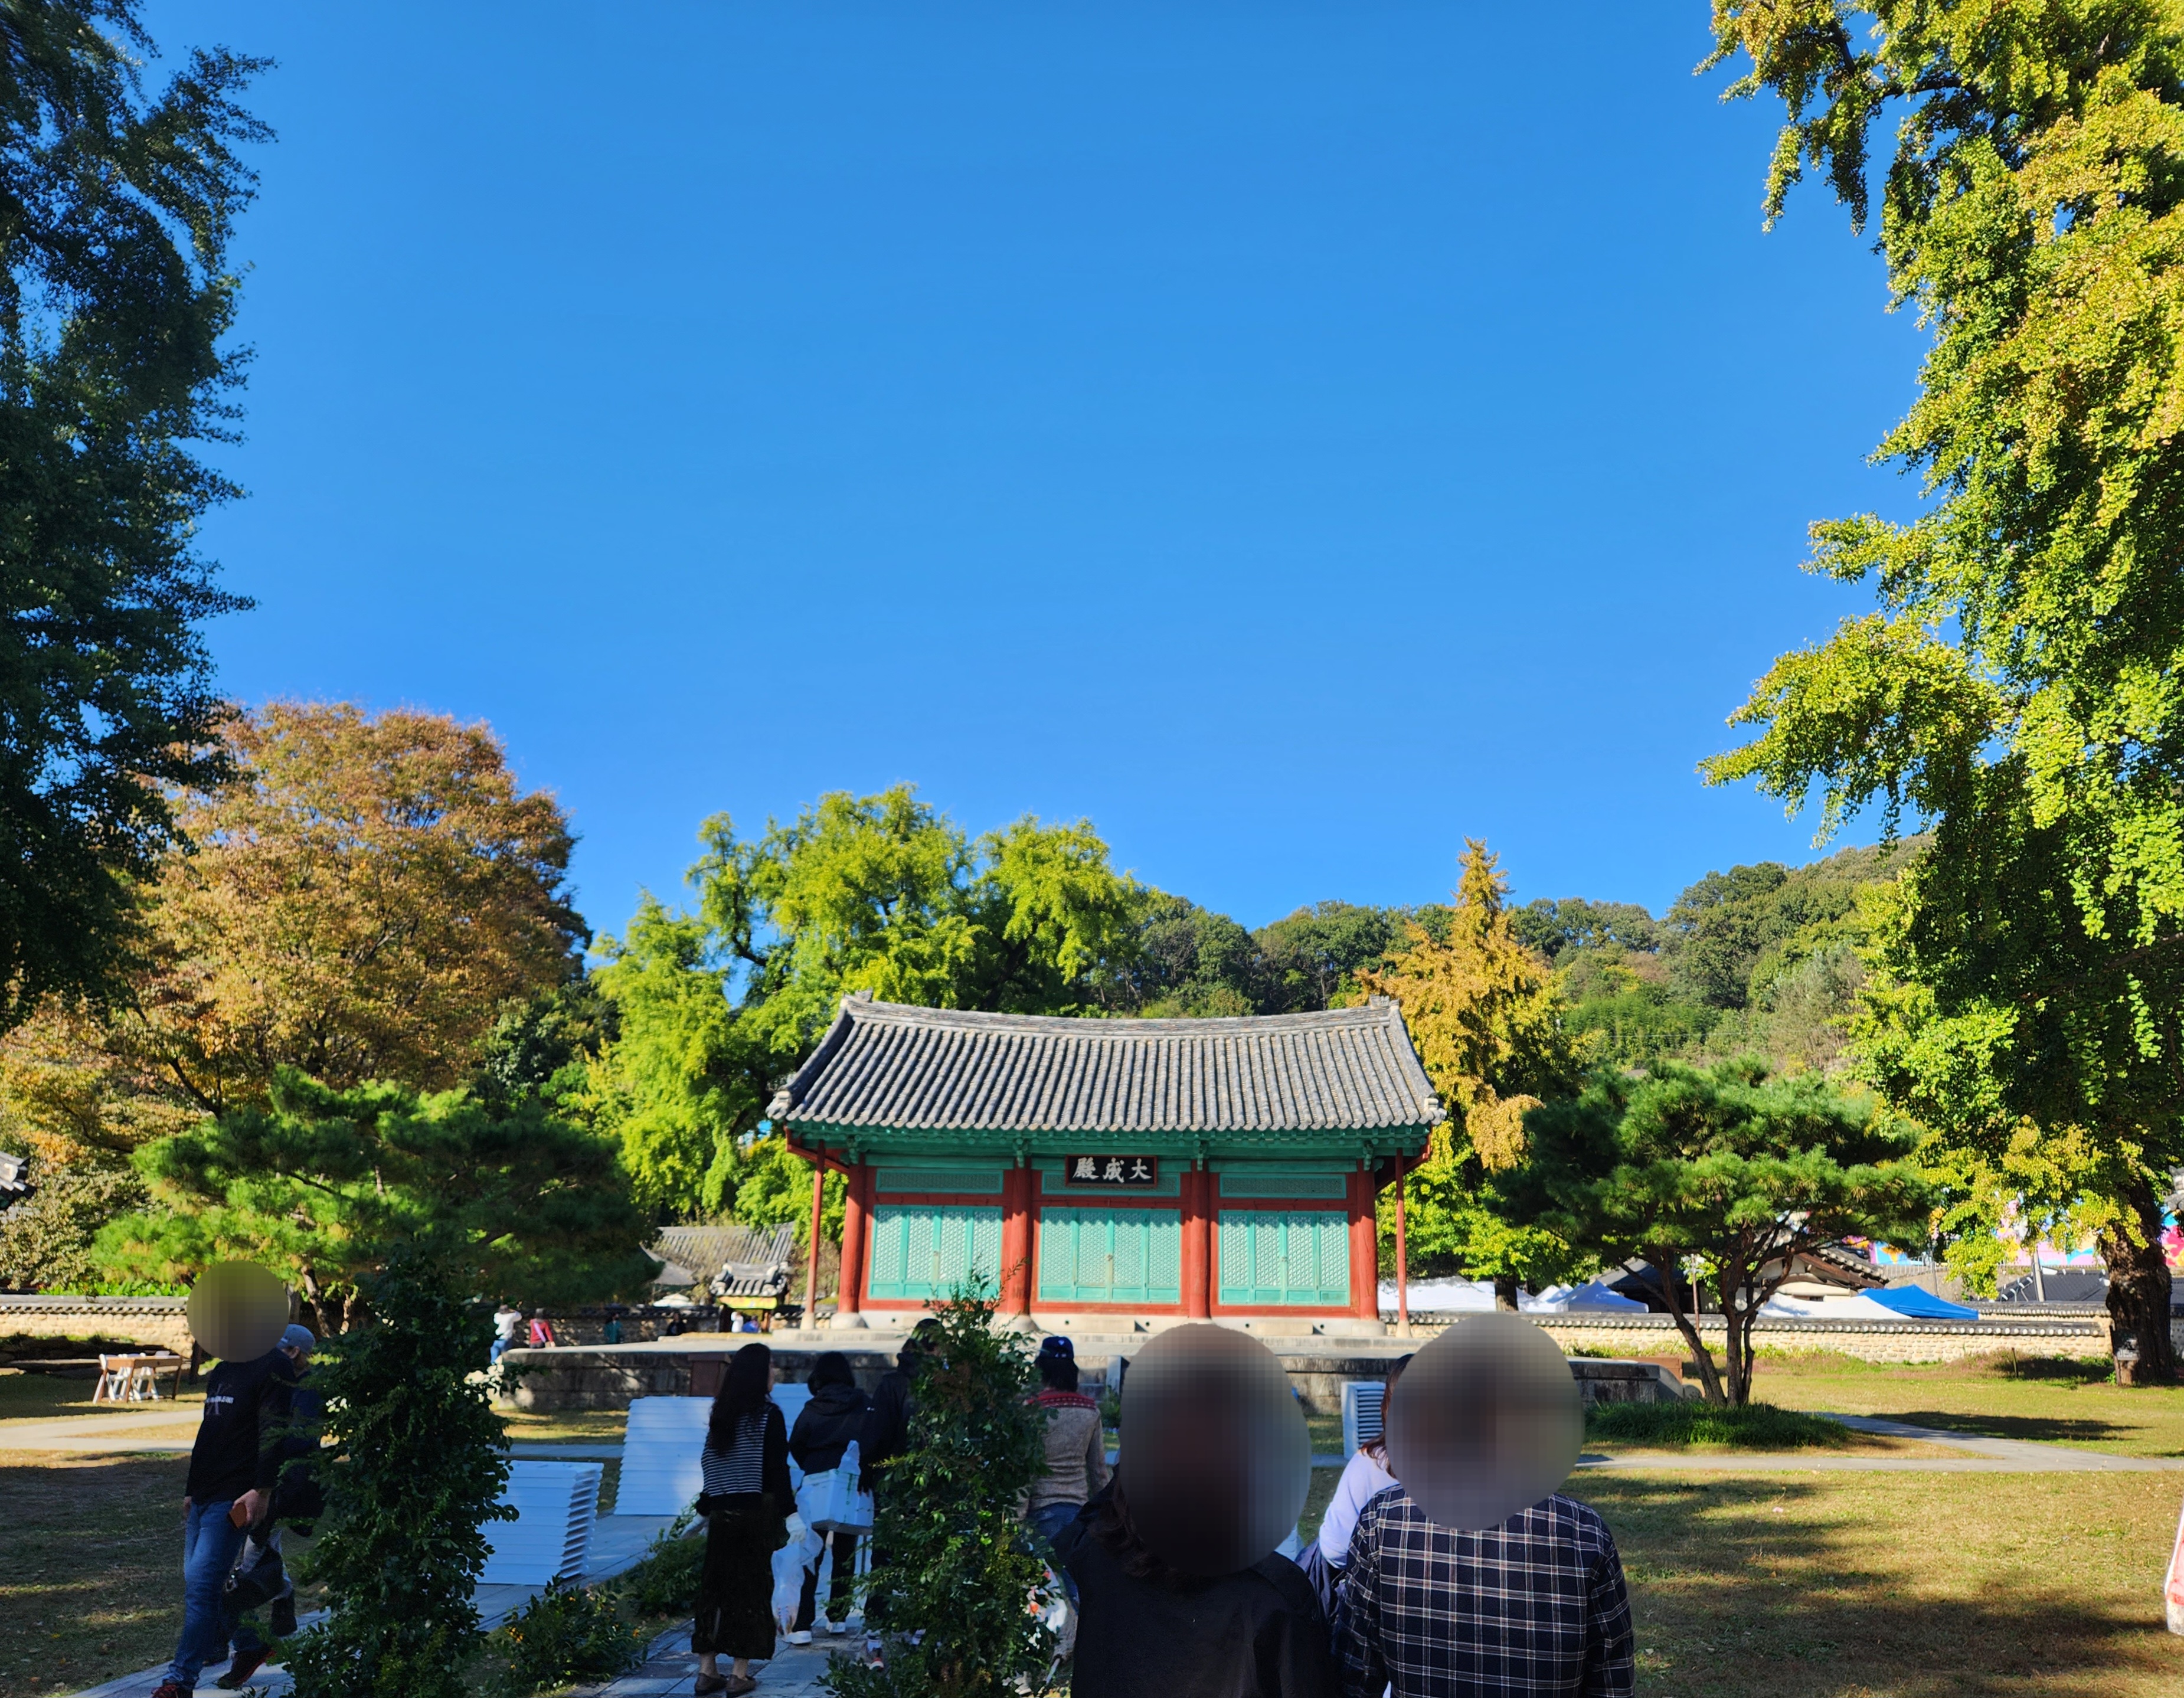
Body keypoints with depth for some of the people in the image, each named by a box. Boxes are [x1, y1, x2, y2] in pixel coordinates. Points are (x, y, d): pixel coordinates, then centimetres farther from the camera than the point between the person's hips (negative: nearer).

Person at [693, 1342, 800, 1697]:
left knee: (715, 1586, 11)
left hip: (722, 1513, 5)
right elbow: (777, 1469, -12)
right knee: (751, 1588, 3)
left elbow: (708, 1462, 10)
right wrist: (790, 1513, -8)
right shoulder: (768, 1414, -10)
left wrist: (708, 1508, 18)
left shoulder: (721, 1414, 7)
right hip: (756, 1513, -5)